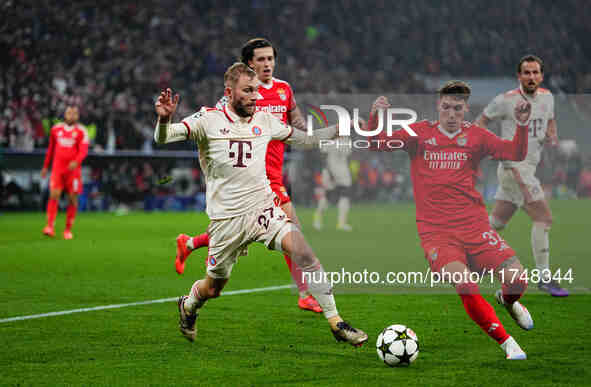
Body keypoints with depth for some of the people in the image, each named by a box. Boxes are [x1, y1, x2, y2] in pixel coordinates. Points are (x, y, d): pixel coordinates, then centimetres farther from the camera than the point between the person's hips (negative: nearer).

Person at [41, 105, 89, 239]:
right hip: (57, 168, 1)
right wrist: (45, 167, 23)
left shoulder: (81, 131, 0)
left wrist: (76, 162, -30)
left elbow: (84, 150, -11)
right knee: (54, 195, -13)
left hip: (73, 169, -1)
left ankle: (68, 229, 12)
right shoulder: (56, 129, 10)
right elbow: (51, 149, 20)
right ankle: (50, 226, -18)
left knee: (73, 198, 1)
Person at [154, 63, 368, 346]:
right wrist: (164, 119, -39)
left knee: (302, 250, -22)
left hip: (263, 208, 2)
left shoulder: (264, 121, 7)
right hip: (227, 218, -2)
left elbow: (304, 139, 19)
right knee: (212, 289, 11)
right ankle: (188, 306, 48)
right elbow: (163, 137, -16)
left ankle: (336, 322, -18)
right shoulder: (208, 120, -7)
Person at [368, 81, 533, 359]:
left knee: (517, 281, -13)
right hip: (435, 230, -2)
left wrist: (522, 125, -16)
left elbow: (516, 154, 1)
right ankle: (506, 342, -12)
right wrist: (374, 117, -18)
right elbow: (377, 143, 1)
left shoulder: (475, 136, 9)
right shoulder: (420, 133, 8)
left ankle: (507, 301, 26)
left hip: (474, 226, 2)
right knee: (465, 284, -28)